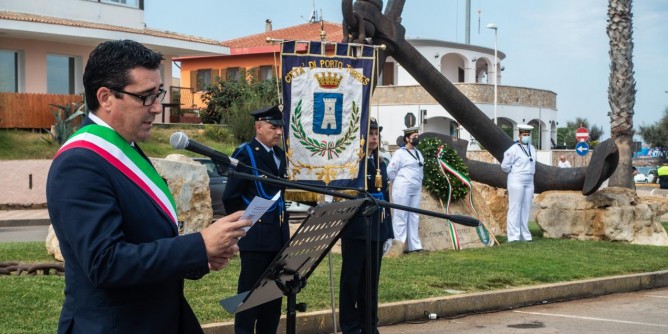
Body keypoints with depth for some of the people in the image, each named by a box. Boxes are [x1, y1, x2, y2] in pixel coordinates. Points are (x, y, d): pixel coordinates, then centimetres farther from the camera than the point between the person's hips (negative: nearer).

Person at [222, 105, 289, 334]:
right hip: (256, 236, -8)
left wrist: (282, 225, 15)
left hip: (279, 234, 8)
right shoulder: (245, 154, -11)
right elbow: (230, 197, -13)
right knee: (250, 292, 0)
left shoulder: (280, 154, 13)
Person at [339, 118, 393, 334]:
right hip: (355, 229, -7)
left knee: (371, 281, 12)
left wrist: (388, 231, 13)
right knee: (351, 280, 0)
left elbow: (384, 196, 16)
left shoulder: (380, 164, 15)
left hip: (377, 230, 7)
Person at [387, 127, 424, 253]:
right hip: (402, 189, -8)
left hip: (416, 190, 8)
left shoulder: (418, 153, 14)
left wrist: (419, 183, 14)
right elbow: (390, 170, -12)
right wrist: (399, 183, -1)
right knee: (401, 217, -4)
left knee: (414, 217, 10)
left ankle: (414, 245, 14)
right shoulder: (400, 153, -10)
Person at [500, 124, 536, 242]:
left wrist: (530, 173, 15)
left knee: (526, 208, 8)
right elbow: (505, 166, -8)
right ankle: (513, 236, -6)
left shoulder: (532, 149, 12)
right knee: (515, 208, -6)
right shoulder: (514, 149, -10)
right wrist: (516, 172, 4)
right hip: (516, 181, -7)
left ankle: (524, 235, 13)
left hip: (529, 182, 7)